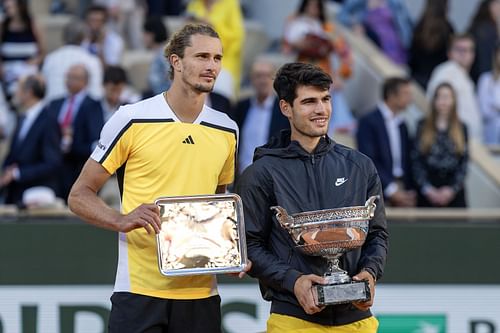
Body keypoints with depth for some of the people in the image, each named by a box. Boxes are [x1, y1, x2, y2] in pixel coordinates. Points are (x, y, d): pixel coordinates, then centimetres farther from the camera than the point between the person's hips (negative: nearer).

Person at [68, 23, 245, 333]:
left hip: (201, 292, 4)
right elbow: (80, 196, 0)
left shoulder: (226, 130, 11)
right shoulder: (132, 120, -4)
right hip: (140, 288, -4)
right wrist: (122, 220, -18)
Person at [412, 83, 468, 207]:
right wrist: (427, 188, -9)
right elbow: (416, 160, 0)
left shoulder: (461, 128, 6)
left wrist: (453, 189, -8)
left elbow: (464, 163, 3)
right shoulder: (423, 126, 4)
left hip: (454, 191, 0)